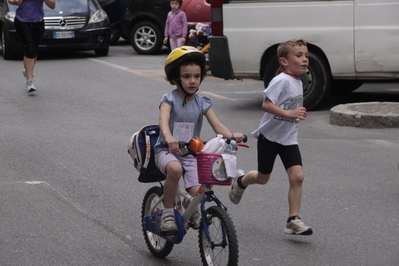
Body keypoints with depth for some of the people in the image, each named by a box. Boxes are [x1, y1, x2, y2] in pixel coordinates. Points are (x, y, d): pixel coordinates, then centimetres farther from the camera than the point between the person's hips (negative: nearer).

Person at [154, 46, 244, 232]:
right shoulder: (170, 99, -9)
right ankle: (168, 212, -18)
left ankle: (193, 210, 22)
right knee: (175, 169, -38)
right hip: (167, 151, -3)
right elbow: (164, 120, -28)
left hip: (191, 154, 3)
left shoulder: (202, 103, 2)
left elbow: (217, 125, -8)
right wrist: (168, 137, -50)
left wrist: (232, 136, -30)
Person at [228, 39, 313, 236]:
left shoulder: (298, 82, 6)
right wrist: (289, 113, -36)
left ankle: (293, 220, -7)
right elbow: (266, 104, -29)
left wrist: (298, 114, 8)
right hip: (269, 136, -6)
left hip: (289, 138, 6)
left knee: (297, 176, -9)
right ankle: (240, 181, 43)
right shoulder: (281, 81, -20)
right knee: (262, 178, 9)